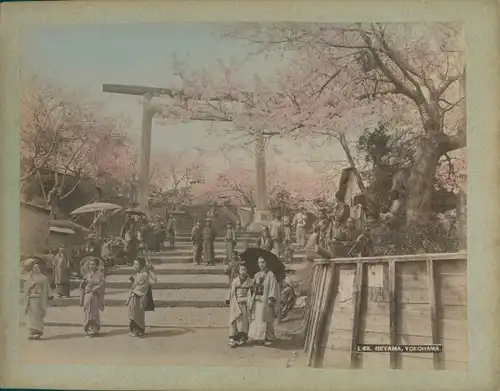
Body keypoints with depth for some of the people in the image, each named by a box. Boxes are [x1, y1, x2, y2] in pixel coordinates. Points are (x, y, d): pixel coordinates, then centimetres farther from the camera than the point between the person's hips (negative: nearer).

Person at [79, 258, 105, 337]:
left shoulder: (100, 275, -2)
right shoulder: (87, 275, 12)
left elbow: (101, 285, -11)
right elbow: (82, 285, 14)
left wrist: (93, 290, -16)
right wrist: (83, 282, -6)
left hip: (95, 296, -4)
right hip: (87, 296, 4)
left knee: (94, 312, -3)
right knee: (88, 312, 5)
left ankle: (94, 329, 1)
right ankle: (89, 328, 14)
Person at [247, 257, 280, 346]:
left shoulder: (270, 275, -6)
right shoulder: (257, 275, 13)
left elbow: (273, 287, -11)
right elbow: (253, 287, 15)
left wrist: (271, 298, -18)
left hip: (265, 300, -6)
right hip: (256, 300, 6)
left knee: (266, 320, -2)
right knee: (256, 319, 7)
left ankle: (269, 338, 8)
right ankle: (258, 337, 16)